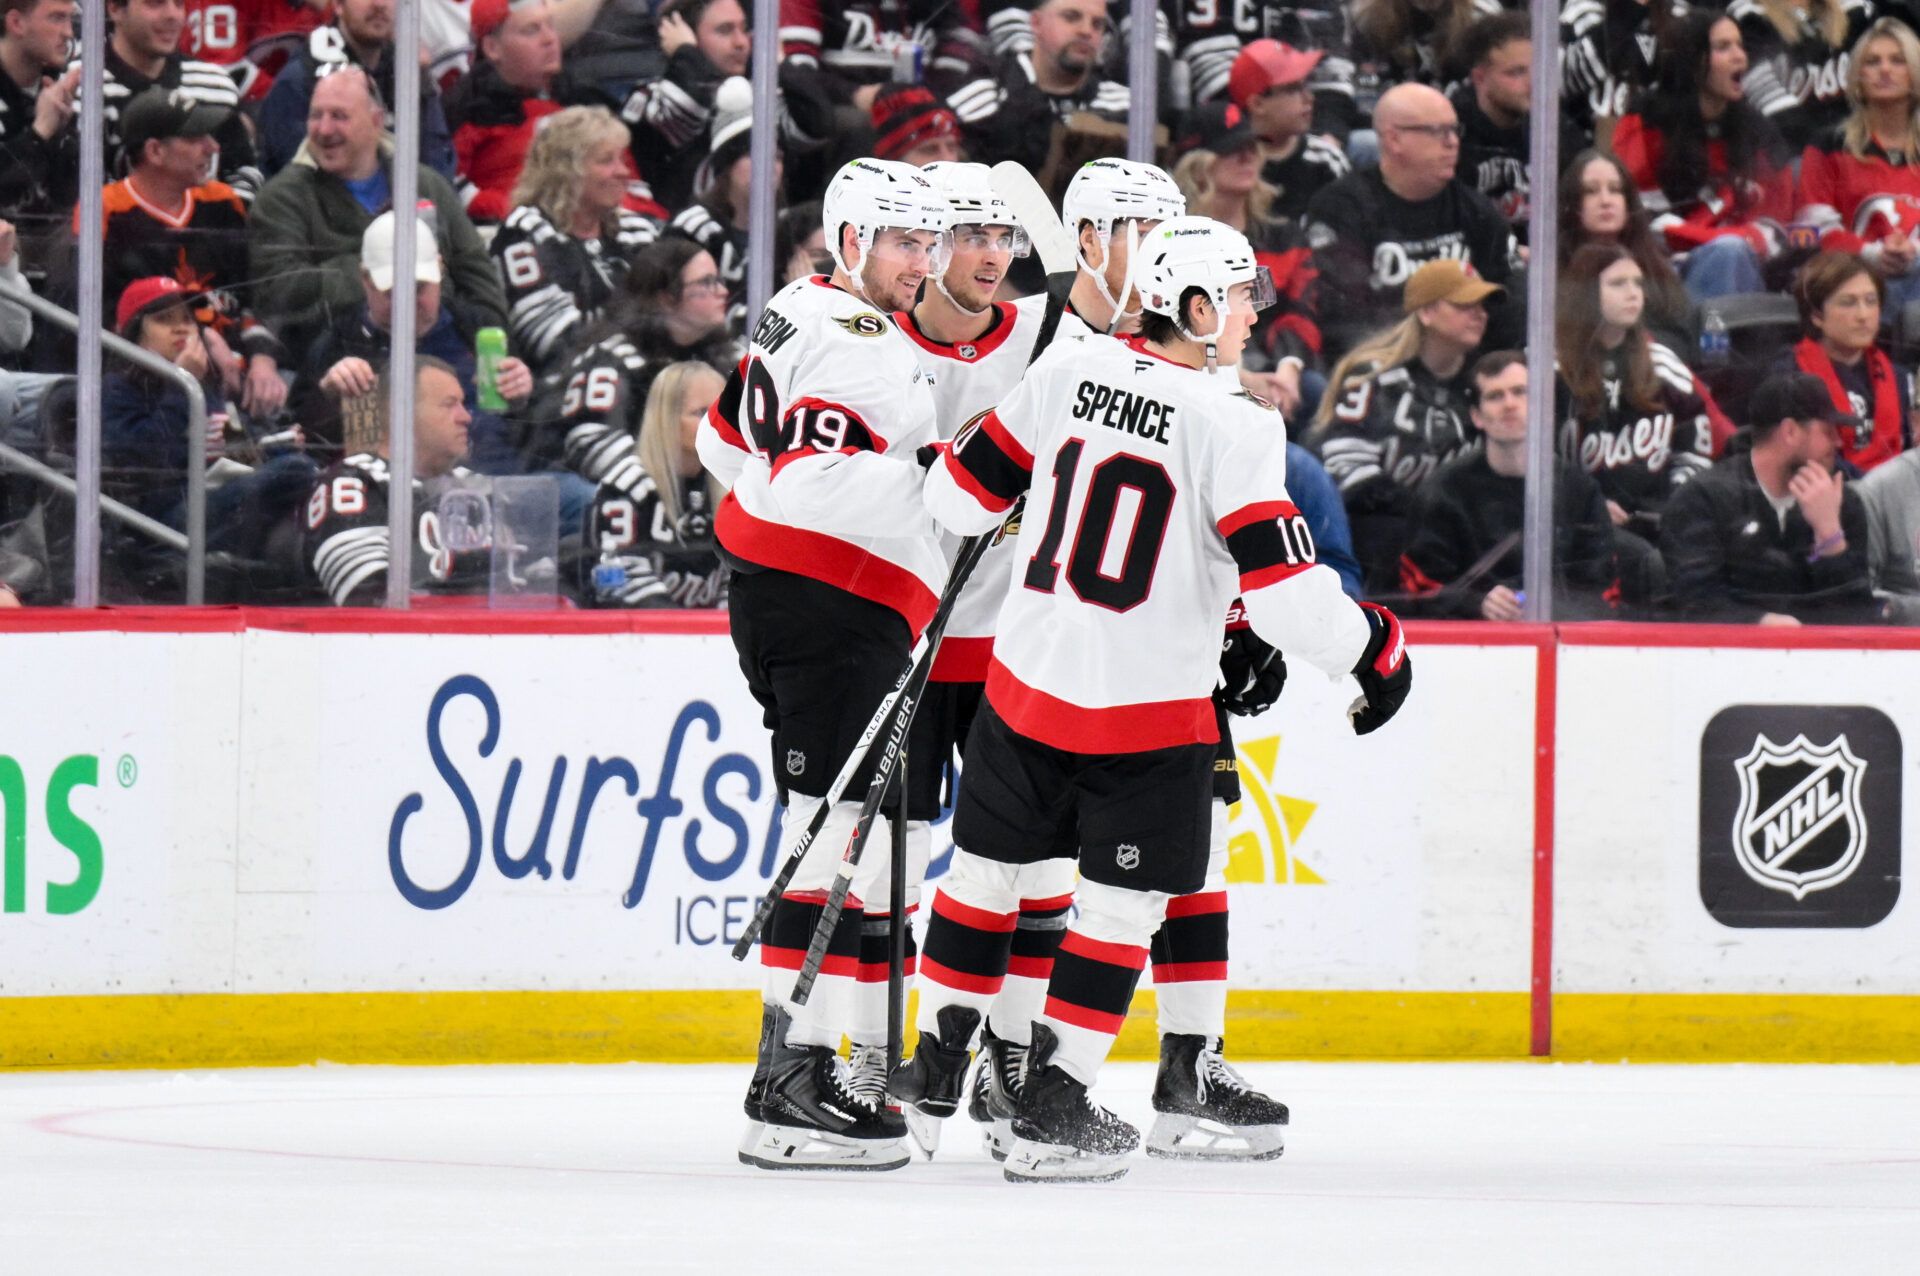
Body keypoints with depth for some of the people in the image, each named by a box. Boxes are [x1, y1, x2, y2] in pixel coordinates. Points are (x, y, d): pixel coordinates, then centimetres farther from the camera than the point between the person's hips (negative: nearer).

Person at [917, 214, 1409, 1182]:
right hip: (1148, 711, -5)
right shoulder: (1233, 429, -16)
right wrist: (1377, 650, -2)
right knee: (1123, 902, 7)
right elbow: (1284, 588, -18)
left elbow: (963, 492, 5)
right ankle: (1052, 1111, 6)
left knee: (987, 864, 19)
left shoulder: (1069, 369, -2)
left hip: (1027, 679, 5)